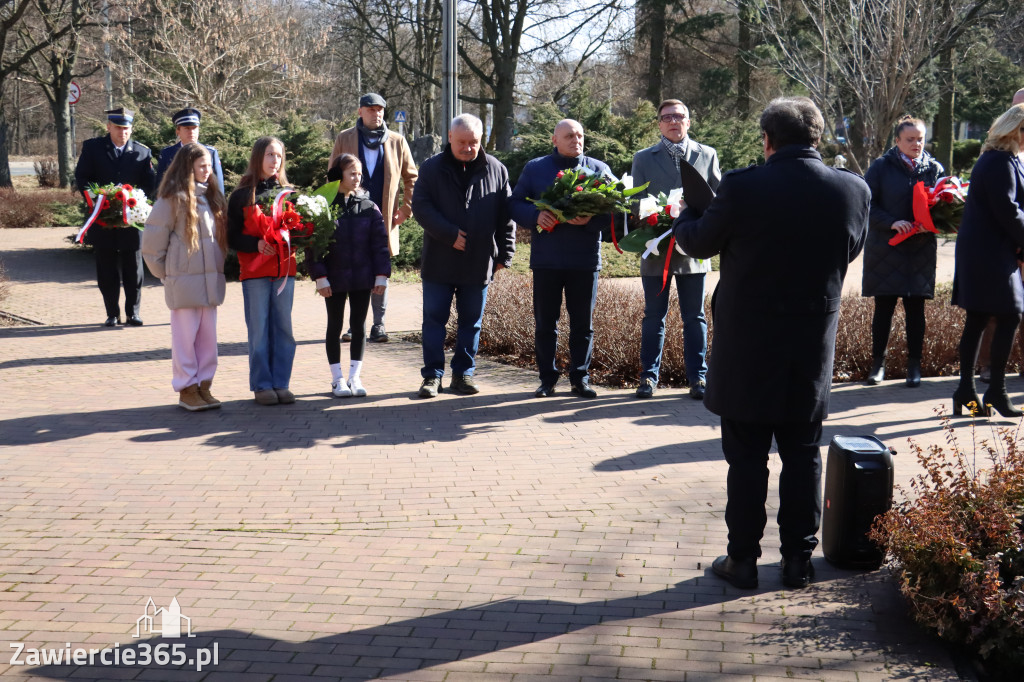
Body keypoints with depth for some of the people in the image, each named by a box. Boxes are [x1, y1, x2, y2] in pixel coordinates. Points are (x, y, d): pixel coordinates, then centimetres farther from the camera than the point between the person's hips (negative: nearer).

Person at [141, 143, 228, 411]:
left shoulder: (212, 197, 12)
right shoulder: (173, 199, -9)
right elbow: (152, 242, -9)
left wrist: (219, 268, 11)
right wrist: (165, 274, -3)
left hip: (210, 278, 6)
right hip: (184, 279, -6)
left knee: (208, 334, 9)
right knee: (186, 335, 1)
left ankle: (204, 385, 18)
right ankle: (186, 389, 9)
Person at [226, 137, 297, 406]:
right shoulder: (241, 196, 2)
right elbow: (233, 237, 0)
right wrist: (256, 244, -17)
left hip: (285, 269, 3)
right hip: (255, 272, -3)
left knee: (283, 328, 3)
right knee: (259, 330, 0)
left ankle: (281, 384, 10)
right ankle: (262, 385, 7)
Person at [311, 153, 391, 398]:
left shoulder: (369, 208, 2)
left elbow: (380, 243, 3)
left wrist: (381, 275, -2)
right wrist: (320, 277, -10)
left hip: (363, 277, 2)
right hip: (334, 279, -2)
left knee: (359, 326, 8)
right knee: (335, 327, 6)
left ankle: (355, 377, 17)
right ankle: (337, 379, 14)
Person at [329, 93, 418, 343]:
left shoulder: (397, 142, 7)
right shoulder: (344, 139, 6)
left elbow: (412, 178, 13)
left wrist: (405, 210, 4)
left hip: (384, 219, 0)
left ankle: (379, 323, 11)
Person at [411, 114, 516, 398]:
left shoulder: (496, 170, 4)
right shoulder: (432, 168, 1)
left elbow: (506, 215, 6)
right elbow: (420, 206, -6)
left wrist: (504, 254, 3)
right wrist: (449, 235, -16)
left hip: (478, 262, 1)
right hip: (439, 260, -1)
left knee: (471, 321, 8)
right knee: (434, 319, 2)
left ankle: (464, 373, 19)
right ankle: (432, 375, 10)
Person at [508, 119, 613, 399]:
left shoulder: (599, 169, 8)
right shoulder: (534, 168, 9)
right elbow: (515, 204, 6)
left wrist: (591, 219, -17)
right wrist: (536, 216, -15)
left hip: (585, 259, 0)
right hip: (546, 259, 0)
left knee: (583, 322, 4)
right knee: (545, 322, 4)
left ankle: (580, 378, 13)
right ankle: (547, 378, 13)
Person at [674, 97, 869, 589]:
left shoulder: (742, 187, -16)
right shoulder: (854, 191, -6)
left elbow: (699, 243, -1)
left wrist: (685, 217, 21)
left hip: (747, 346, -3)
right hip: (813, 347, 3)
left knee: (746, 458, 7)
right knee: (802, 455, 13)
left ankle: (743, 559, 14)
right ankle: (798, 559, 20)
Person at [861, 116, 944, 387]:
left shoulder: (934, 169, 6)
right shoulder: (881, 167, -2)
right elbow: (868, 204, -4)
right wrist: (891, 223, -19)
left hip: (921, 251, 2)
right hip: (885, 250, -2)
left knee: (915, 309, 4)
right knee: (883, 307, 2)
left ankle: (914, 365, 12)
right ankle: (878, 363, 13)